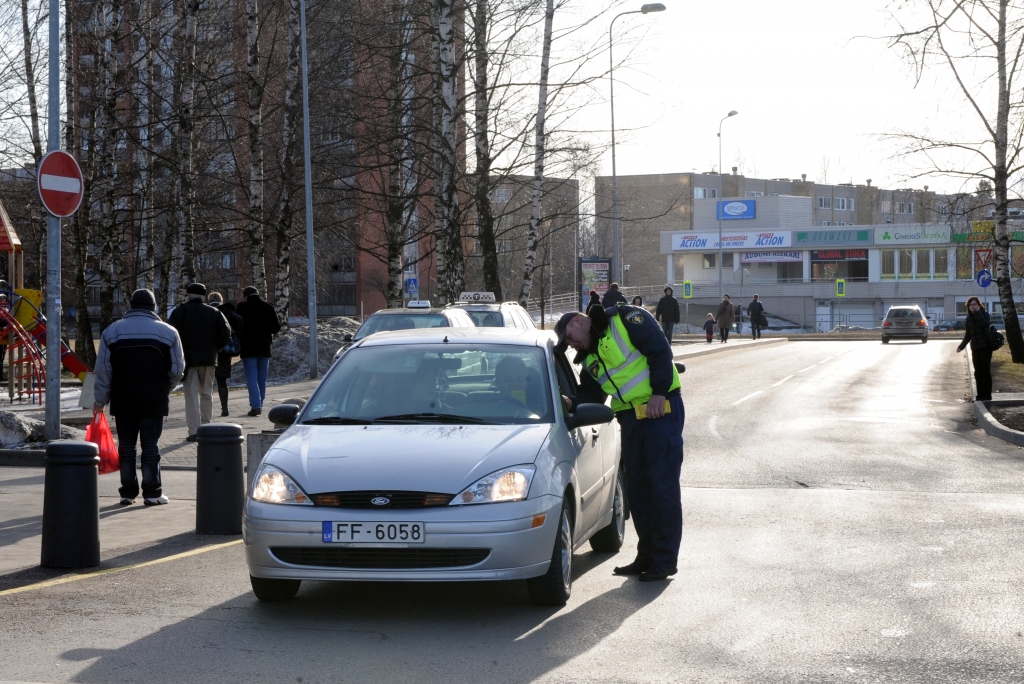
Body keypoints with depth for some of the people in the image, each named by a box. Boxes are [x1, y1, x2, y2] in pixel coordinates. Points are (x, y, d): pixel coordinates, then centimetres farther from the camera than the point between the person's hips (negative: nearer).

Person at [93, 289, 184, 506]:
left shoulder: (111, 331, 4)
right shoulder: (168, 332, 1)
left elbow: (103, 371, 3)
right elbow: (177, 369, 4)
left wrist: (100, 400, 9)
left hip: (123, 401, 1)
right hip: (154, 402, -1)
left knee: (126, 446, 9)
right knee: (150, 446, 3)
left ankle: (128, 492, 11)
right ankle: (152, 493, 3)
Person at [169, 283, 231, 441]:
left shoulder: (180, 312, -4)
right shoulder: (214, 313, 5)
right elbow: (226, 335, -1)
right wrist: (214, 349, 12)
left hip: (188, 359, -3)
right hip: (208, 359, 3)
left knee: (191, 394, -1)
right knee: (206, 393, 15)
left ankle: (194, 431, -7)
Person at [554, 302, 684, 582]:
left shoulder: (626, 319, -6)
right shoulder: (589, 358, 18)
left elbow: (660, 351, -13)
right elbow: (590, 396, 15)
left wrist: (659, 392, -18)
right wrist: (571, 403, -6)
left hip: (661, 410, -8)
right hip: (631, 419, 8)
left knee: (662, 486, -6)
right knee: (636, 488, 10)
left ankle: (665, 560, -1)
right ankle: (647, 556, 19)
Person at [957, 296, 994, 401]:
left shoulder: (984, 314, -4)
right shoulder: (969, 318, 12)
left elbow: (984, 324, -26)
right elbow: (968, 335, 18)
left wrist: (978, 312, -19)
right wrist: (961, 346, 11)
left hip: (985, 346, -6)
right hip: (975, 348, 6)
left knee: (986, 370, -4)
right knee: (978, 372, 7)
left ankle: (986, 395, -2)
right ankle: (980, 395, 12)